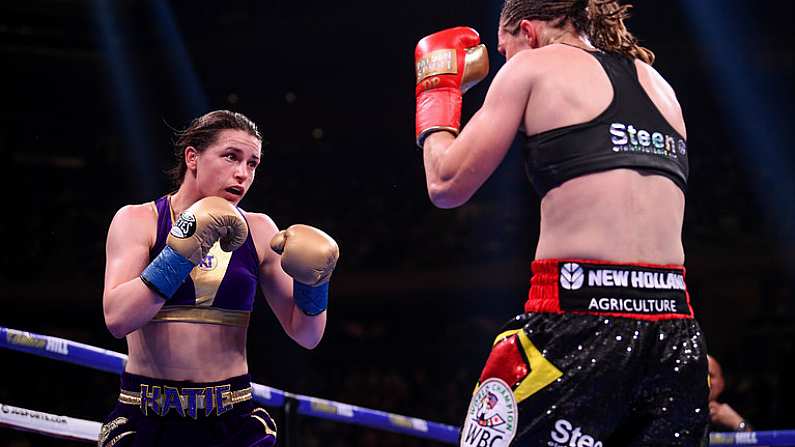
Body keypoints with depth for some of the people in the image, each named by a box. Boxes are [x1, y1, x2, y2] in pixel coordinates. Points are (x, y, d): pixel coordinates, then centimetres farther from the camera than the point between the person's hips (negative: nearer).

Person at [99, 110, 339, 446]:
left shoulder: (258, 230, 5)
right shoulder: (138, 221, -1)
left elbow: (306, 336, 8)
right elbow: (117, 319, -17)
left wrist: (313, 279, -9)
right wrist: (183, 250, -21)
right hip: (146, 419, -2)